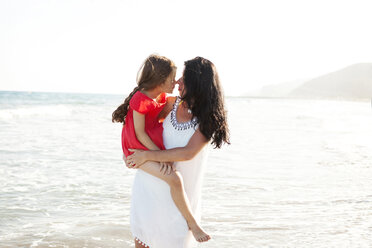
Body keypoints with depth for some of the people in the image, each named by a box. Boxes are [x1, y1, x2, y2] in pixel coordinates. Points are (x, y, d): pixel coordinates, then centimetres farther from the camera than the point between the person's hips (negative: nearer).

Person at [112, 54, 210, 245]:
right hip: (139, 150, -10)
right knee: (174, 179, -25)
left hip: (154, 146, 10)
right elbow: (140, 133, -22)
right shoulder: (140, 99, -24)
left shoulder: (162, 96, 2)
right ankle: (192, 223, -13)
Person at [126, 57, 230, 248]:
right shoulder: (174, 104, -2)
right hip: (150, 180, 4)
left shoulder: (208, 119, -16)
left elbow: (188, 153, -24)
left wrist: (147, 155, -23)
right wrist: (128, 149, 3)